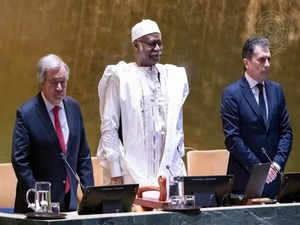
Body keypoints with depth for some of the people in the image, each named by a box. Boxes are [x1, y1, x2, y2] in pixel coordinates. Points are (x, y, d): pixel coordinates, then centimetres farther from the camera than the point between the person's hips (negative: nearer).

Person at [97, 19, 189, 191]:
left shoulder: (174, 77, 13)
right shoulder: (120, 78, -2)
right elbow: (109, 127, -3)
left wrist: (178, 155, 15)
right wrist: (115, 172, -7)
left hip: (169, 169, 4)